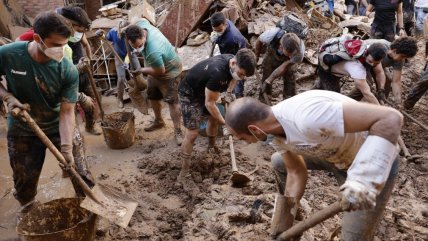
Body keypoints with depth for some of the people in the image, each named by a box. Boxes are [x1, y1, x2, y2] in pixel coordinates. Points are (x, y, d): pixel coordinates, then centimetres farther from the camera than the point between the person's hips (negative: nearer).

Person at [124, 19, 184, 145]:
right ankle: (159, 121, 39)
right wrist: (126, 29, 3)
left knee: (172, 101, -8)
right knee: (153, 96, 19)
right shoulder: (142, 25, -22)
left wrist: (142, 70, -15)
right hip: (156, 69, 9)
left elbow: (160, 71, -29)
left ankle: (178, 131, 1)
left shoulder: (153, 52, -45)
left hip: (169, 71, -9)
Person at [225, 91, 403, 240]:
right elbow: (297, 173, 4)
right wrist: (287, 217, 10)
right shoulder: (278, 134, -10)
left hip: (374, 162, -8)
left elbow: (391, 118, -39)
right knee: (279, 162, 16)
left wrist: (362, 180, -46)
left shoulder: (307, 117, -40)